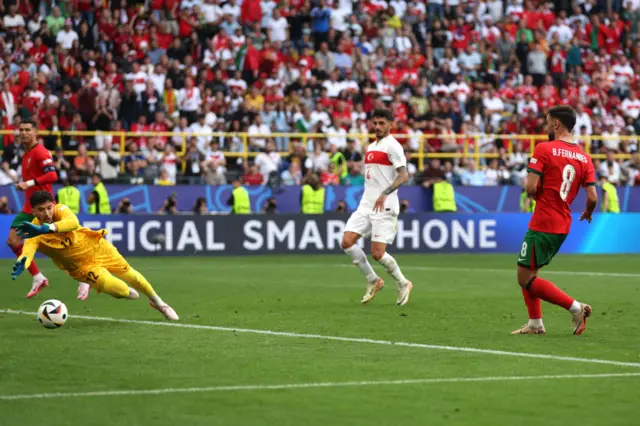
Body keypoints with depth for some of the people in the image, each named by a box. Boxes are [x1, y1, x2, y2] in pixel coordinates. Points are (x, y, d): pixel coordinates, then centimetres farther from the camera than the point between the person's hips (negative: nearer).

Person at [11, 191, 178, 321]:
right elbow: (28, 250, -47)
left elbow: (73, 222, -50)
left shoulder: (60, 210, -26)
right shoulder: (35, 234, -26)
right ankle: (127, 292, 23)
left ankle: (157, 302, 41)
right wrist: (21, 263, -71)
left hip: (95, 246, 1)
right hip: (81, 266, -1)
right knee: (112, 287, -17)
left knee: (130, 275, 12)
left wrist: (45, 228, -66)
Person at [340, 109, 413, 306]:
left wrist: (385, 193, -30)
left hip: (384, 207, -8)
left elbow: (403, 175, -18)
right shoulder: (371, 147, 18)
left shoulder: (392, 146, -8)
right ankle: (372, 281, 8)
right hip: (366, 205, 8)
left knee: (377, 253, -11)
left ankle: (403, 284, 14)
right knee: (347, 242, -8)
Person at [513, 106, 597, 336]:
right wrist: (588, 213, 21)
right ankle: (535, 324, 19)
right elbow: (592, 198, 0)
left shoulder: (544, 149, -11)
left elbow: (531, 188, -17)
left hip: (542, 225, -7)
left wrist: (532, 190, 7)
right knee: (527, 273, 20)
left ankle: (576, 307, -8)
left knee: (526, 279, -1)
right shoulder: (584, 157, 5)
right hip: (563, 226, 7)